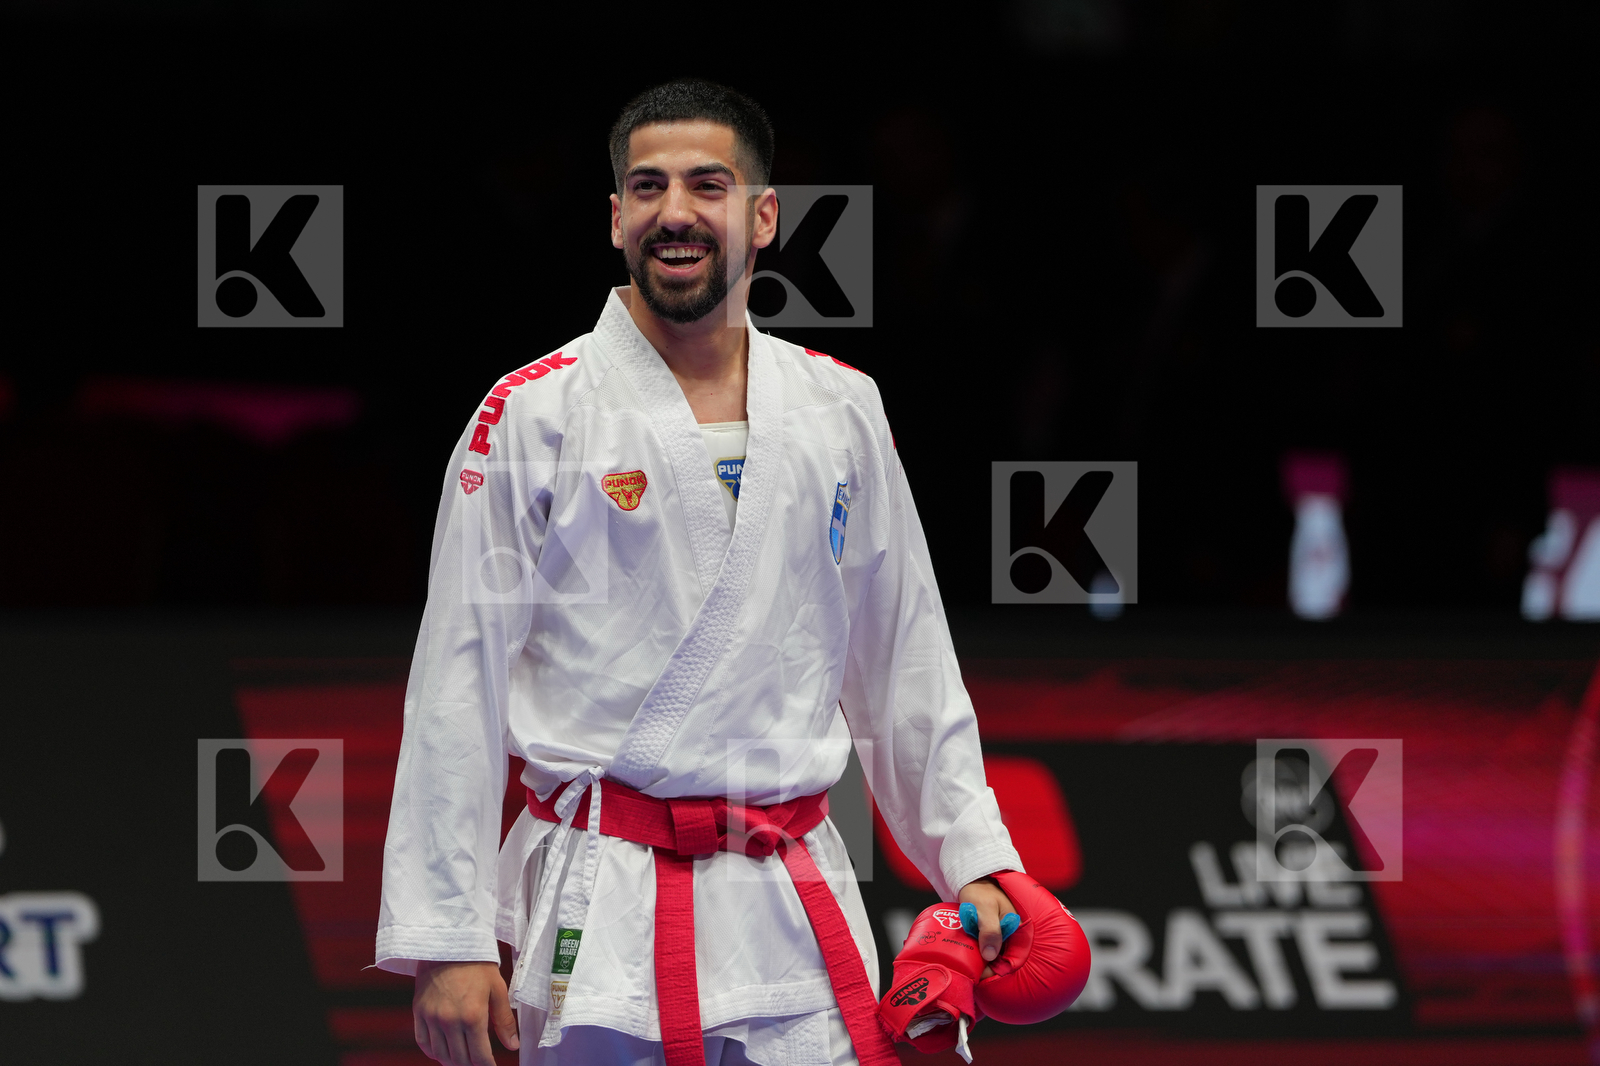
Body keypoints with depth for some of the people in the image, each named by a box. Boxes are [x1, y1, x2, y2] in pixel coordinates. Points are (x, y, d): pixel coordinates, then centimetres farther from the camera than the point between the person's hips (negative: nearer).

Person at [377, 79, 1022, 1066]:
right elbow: (458, 689, -4)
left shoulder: (841, 409, 9)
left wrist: (971, 858, 12)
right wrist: (446, 940, -8)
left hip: (800, 909, 3)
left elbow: (905, 660, 17)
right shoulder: (534, 417, -3)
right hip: (602, 920, -3)